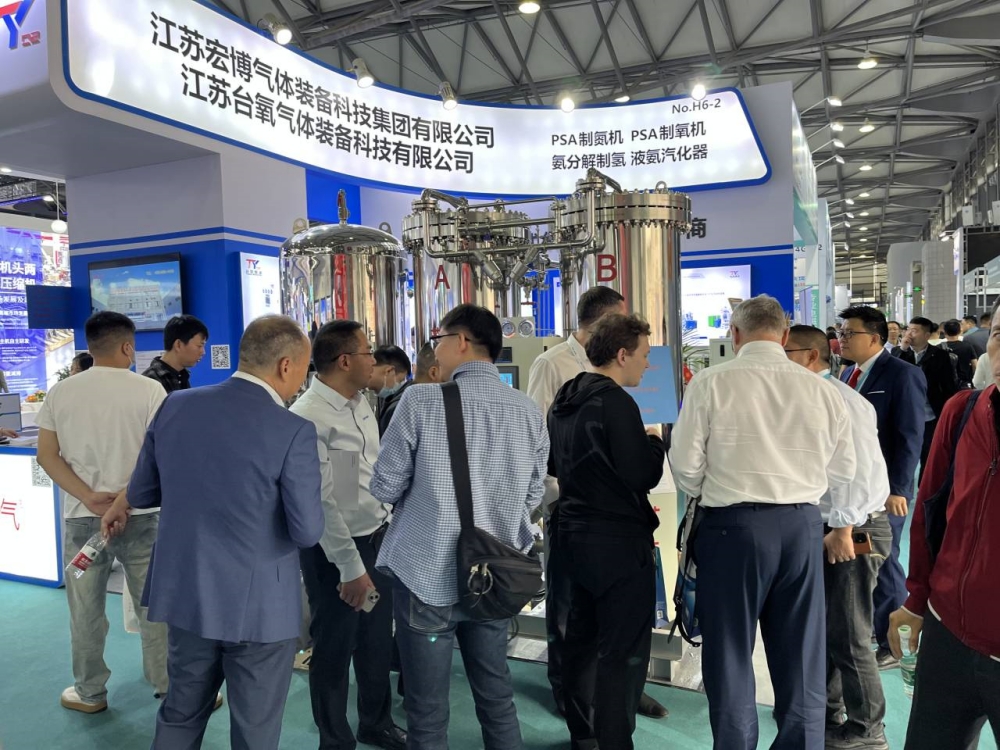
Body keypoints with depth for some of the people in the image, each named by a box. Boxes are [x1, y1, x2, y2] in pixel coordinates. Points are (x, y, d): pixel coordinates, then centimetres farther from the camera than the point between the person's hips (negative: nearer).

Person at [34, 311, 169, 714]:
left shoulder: (60, 392, 2)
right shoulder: (149, 390, -9)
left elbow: (46, 455, -1)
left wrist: (89, 497, -8)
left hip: (81, 517, 3)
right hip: (139, 515, -2)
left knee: (85, 608, 14)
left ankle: (90, 693, 29)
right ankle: (168, 682, 21)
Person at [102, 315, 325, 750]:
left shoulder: (175, 405, -4)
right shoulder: (293, 431, -20)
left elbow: (143, 491, 7)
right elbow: (307, 532, -17)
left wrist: (124, 503, 31)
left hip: (184, 593, 6)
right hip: (259, 603, -5)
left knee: (180, 713, 26)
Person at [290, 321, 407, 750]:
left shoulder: (361, 404, 5)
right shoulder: (308, 417, -21)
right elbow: (321, 501, -20)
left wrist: (389, 527, 12)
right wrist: (350, 567, -17)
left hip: (377, 538, 8)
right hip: (335, 549, -7)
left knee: (377, 639, 21)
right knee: (334, 647, 12)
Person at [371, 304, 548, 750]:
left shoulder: (420, 401, -14)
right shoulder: (528, 411, -1)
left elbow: (385, 487, -7)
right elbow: (531, 498, 6)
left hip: (427, 576, -4)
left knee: (427, 713, 11)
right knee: (497, 698, 21)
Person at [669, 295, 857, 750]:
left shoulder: (711, 383, -10)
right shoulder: (821, 390, -1)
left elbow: (686, 466, -8)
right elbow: (843, 470, 6)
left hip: (732, 525, -3)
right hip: (802, 525, 3)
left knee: (730, 652, 12)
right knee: (800, 655, 17)